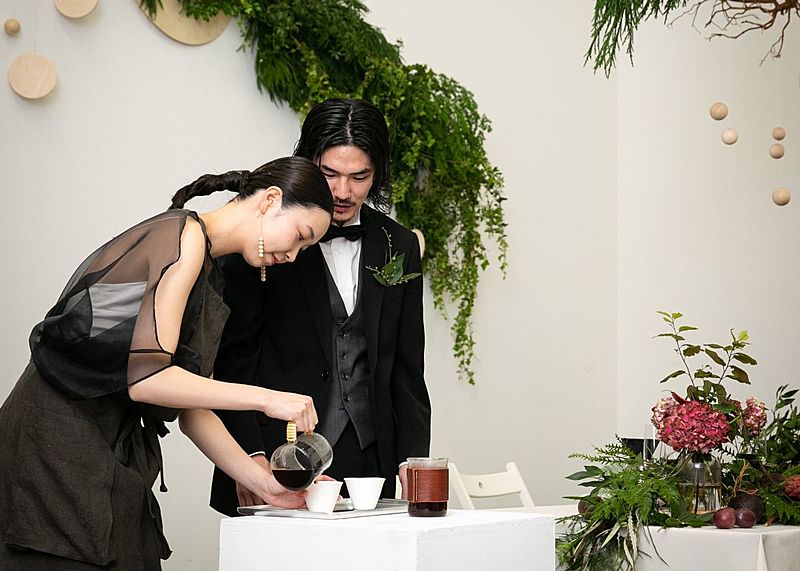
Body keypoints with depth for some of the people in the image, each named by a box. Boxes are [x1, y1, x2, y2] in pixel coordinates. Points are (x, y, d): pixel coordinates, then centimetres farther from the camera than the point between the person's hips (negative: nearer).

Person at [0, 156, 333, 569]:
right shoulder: (184, 236, -11)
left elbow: (191, 409, 15)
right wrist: (266, 399, -16)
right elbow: (145, 377, -20)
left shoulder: (206, 272, 18)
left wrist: (263, 482, 8)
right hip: (60, 447, -9)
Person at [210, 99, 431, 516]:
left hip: (369, 463, 4)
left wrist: (412, 456, 4)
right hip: (277, 460, -3)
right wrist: (249, 457, -11)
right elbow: (230, 359, -3)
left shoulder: (399, 247, 11)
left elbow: (406, 368, 14)